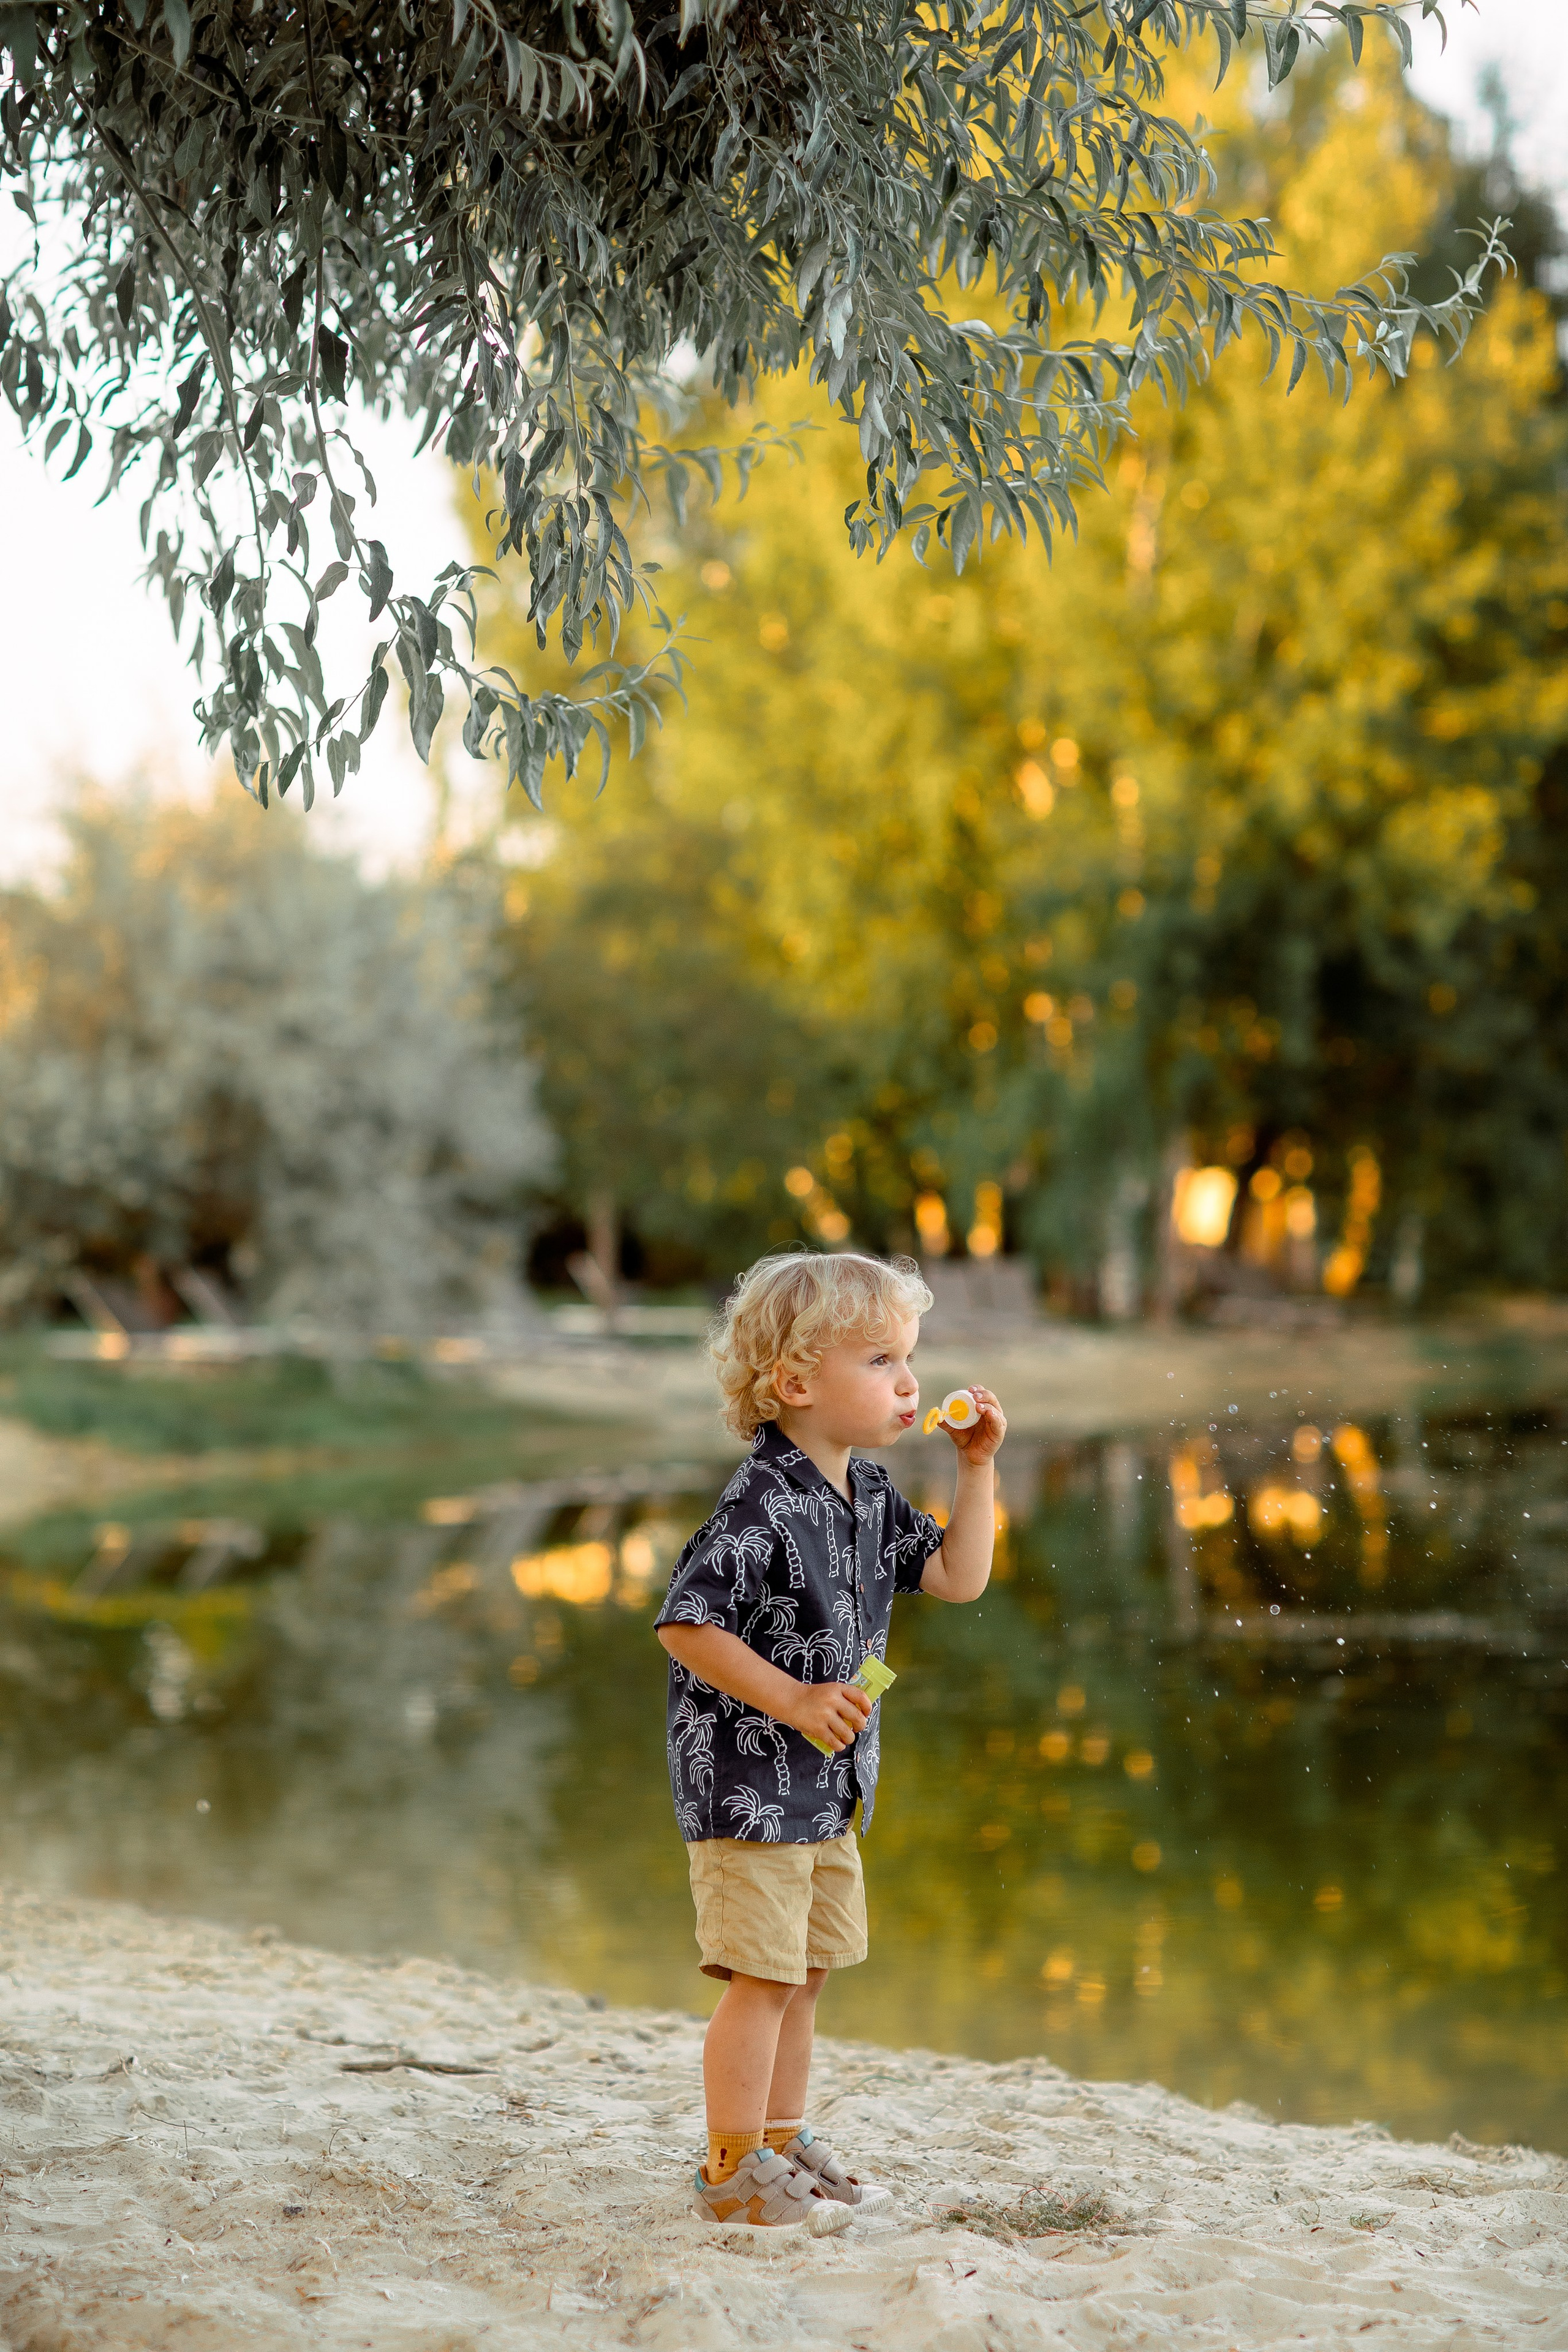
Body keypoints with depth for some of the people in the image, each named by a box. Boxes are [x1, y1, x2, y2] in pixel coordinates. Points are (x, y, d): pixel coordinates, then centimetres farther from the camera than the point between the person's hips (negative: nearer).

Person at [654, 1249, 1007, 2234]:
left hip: (827, 1786, 9)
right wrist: (792, 1699, -23)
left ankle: (783, 2142, 31)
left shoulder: (870, 1495, 7)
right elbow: (685, 1624, -23)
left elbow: (958, 1577, 13)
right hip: (748, 1783, -9)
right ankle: (734, 2172, 7)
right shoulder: (761, 1507, -21)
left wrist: (977, 1470, 4)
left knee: (805, 1972, 17)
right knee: (763, 1975, -4)